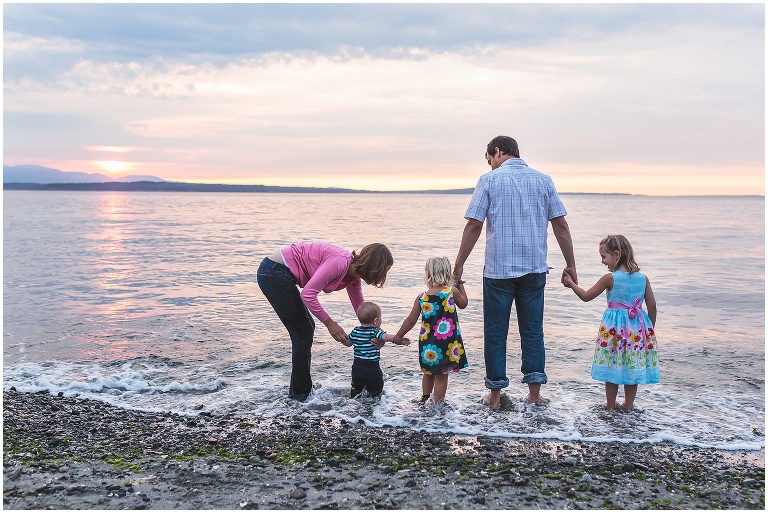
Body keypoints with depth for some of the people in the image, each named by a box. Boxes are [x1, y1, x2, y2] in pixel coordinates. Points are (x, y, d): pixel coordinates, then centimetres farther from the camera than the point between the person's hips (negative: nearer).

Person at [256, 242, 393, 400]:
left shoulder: (353, 276, 5)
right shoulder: (340, 262, -24)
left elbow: (361, 309, 18)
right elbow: (308, 294, -26)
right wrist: (329, 323, -18)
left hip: (279, 274, 10)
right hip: (273, 273, -10)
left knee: (307, 328, 15)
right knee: (303, 332, -2)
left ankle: (301, 388, 27)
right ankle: (299, 393, 11)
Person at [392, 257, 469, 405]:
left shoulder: (421, 298, -4)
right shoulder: (452, 292, -8)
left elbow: (411, 321, 1)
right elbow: (463, 304, 12)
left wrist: (398, 336, 14)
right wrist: (461, 286, 26)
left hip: (428, 345, 3)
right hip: (447, 343, -2)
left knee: (428, 373, 23)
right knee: (441, 376, 7)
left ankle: (425, 399, 39)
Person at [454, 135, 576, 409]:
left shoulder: (489, 180, -2)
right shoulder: (543, 180, 7)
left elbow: (474, 225, -7)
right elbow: (560, 224, 4)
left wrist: (459, 264, -1)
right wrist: (570, 264, 10)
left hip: (498, 269, -3)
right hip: (534, 268, 3)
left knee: (495, 332, 7)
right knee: (532, 330, 10)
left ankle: (495, 394, 12)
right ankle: (534, 392, 11)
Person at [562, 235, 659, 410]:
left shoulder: (610, 278, -11)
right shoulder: (643, 278, 1)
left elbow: (586, 296, -2)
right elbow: (652, 306, 4)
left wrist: (571, 283, 12)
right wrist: (650, 328, 16)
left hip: (614, 327, -4)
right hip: (638, 327, 4)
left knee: (612, 366, 8)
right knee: (633, 366, 12)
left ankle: (610, 404, 16)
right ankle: (629, 404, 20)